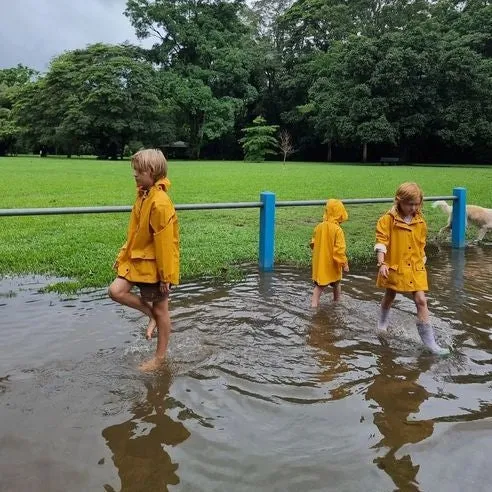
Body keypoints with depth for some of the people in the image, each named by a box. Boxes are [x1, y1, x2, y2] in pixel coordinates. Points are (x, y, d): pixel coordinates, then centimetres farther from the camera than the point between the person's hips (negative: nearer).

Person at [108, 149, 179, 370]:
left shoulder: (160, 203, -24)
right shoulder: (143, 195, 5)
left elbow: (165, 242, -23)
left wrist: (166, 276, -20)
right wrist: (123, 255, 15)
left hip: (155, 265, -8)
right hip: (137, 259, 8)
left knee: (161, 310, 7)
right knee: (116, 291, -4)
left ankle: (159, 357, 23)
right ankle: (150, 313, 17)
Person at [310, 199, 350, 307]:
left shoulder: (319, 227, -4)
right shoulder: (337, 230, -19)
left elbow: (313, 244, 6)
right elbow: (339, 249, -21)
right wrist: (344, 263, -13)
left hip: (320, 263, 3)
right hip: (332, 264, -3)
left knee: (319, 284, 10)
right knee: (336, 284, 20)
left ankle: (314, 302, -5)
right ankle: (337, 301, 37)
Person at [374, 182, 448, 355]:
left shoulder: (420, 221, 1)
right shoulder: (388, 219, -12)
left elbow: (421, 245, 11)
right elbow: (381, 242, -16)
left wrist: (422, 263, 14)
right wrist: (382, 263, -25)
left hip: (415, 268, 3)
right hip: (394, 266, -2)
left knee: (421, 300, -4)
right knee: (389, 297, 17)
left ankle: (429, 341, 1)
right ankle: (382, 322, 47)